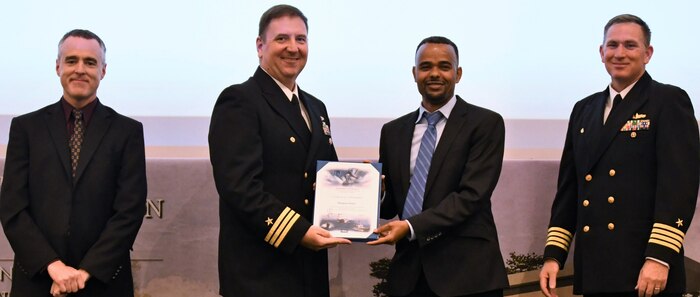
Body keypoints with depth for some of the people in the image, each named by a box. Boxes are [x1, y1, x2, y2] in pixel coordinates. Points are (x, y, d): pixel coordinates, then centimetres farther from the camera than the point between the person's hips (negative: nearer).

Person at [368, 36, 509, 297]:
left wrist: (412, 226, -21)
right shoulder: (392, 131, 9)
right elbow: (390, 199, 13)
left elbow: (471, 195, -13)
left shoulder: (485, 123, -4)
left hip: (466, 270, -3)